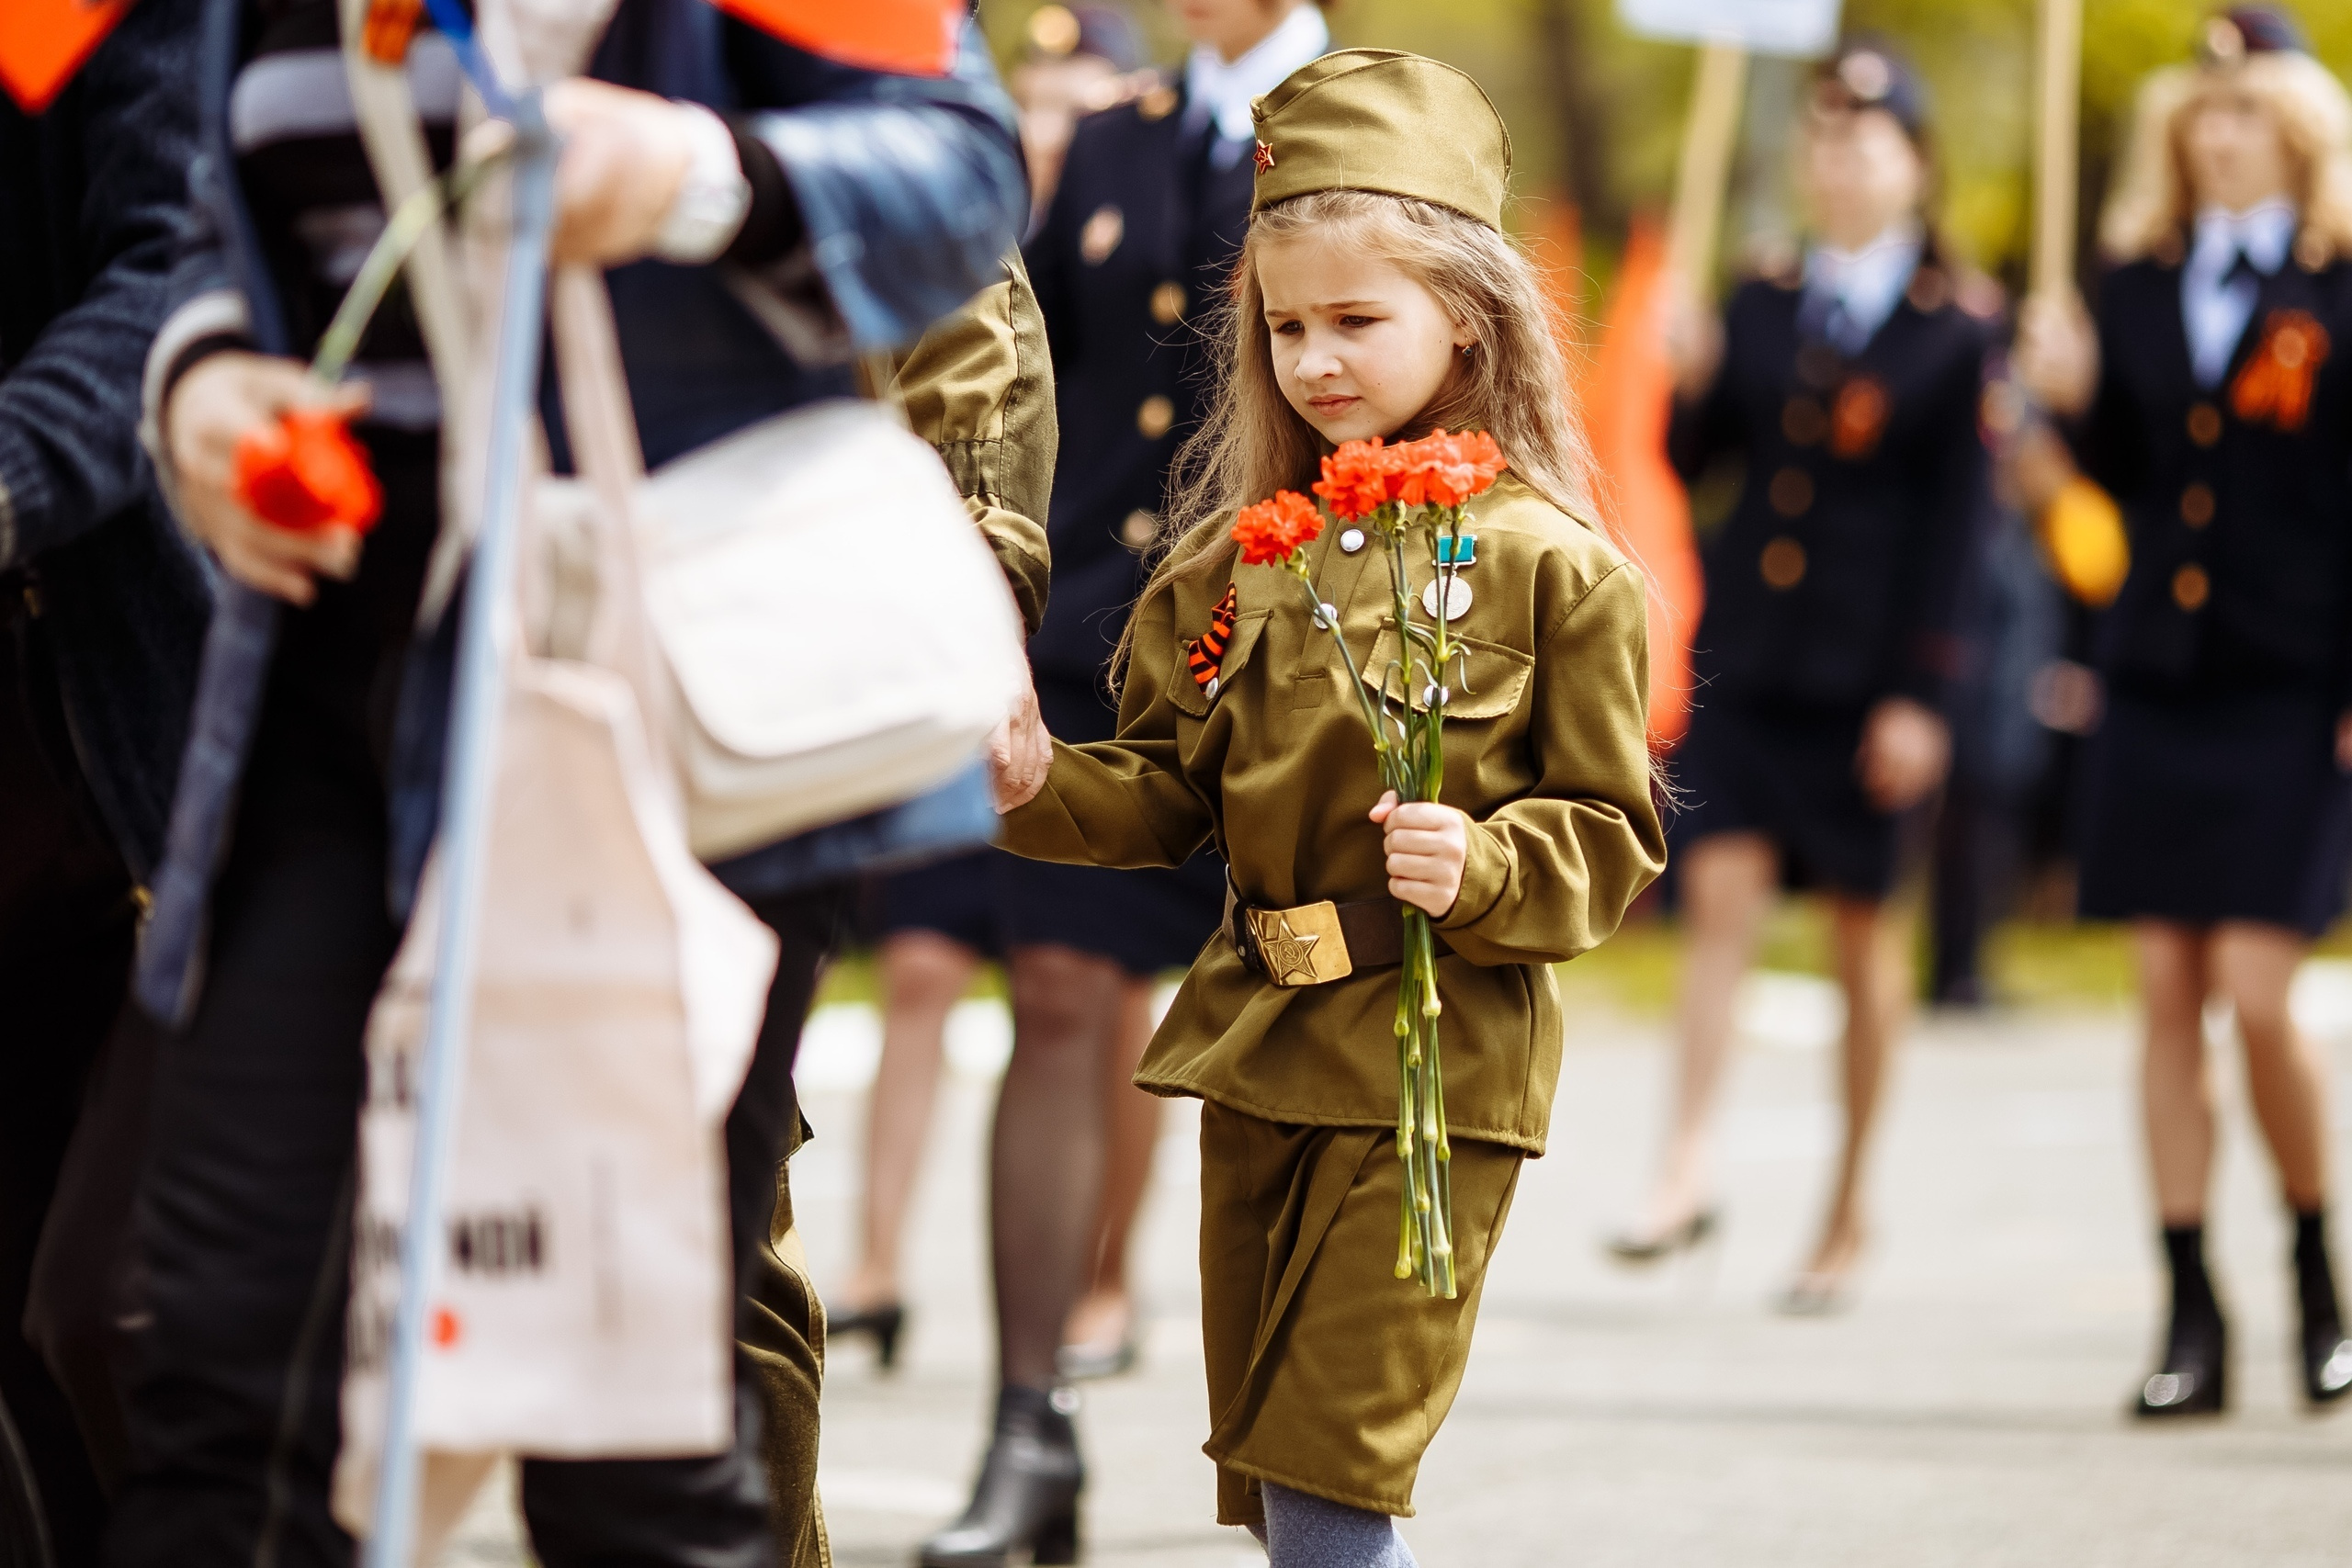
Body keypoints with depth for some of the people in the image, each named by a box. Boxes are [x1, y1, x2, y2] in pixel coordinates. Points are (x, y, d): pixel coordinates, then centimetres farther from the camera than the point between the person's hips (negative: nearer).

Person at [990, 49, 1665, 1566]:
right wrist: (1041, 783, -7)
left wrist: (1484, 873, -23)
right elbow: (1167, 794, 11)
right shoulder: (1239, 557, 9)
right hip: (1260, 1045, 6)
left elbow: (1611, 838, -5)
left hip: (1434, 1064, -6)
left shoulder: (1556, 571, -6)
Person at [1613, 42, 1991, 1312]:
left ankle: (1848, 1208, 17)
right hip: (1745, 651, 3)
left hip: (1864, 667, -3)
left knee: (1860, 927, 7)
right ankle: (1687, 1168, -12)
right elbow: (1694, 459, 10)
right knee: (1720, 896, -10)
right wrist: (1691, 385, -11)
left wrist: (1919, 693, -9)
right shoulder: (1762, 309, 9)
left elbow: (1953, 525, -5)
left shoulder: (1949, 336, -3)